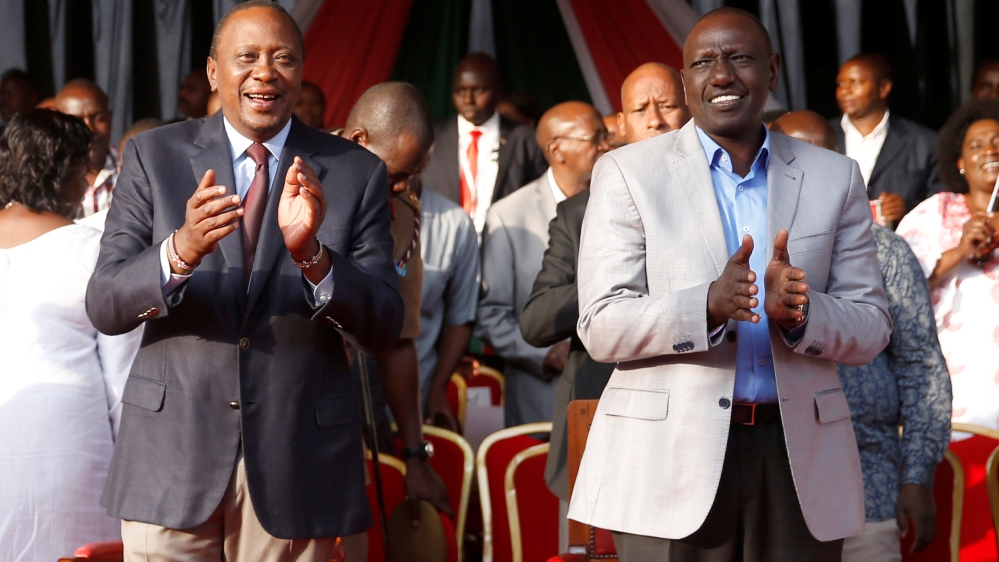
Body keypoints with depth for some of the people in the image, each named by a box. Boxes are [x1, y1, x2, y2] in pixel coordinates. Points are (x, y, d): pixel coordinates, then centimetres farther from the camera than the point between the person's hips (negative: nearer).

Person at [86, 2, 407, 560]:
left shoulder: (356, 172, 1)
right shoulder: (155, 155, 2)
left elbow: (384, 327, -4)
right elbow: (104, 305, -5)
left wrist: (312, 253, -22)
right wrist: (180, 252, -25)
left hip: (296, 465, 0)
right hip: (172, 450, 0)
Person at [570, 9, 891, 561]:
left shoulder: (833, 178, 9)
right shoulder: (628, 172, 2)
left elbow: (870, 329, 6)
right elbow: (600, 327, -6)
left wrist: (800, 311, -16)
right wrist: (708, 305, -23)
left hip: (799, 463, 2)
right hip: (670, 458, -2)